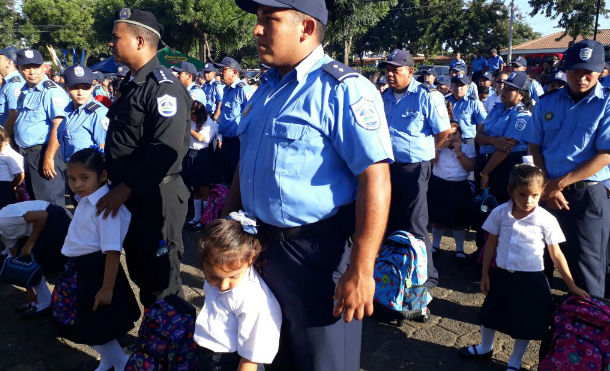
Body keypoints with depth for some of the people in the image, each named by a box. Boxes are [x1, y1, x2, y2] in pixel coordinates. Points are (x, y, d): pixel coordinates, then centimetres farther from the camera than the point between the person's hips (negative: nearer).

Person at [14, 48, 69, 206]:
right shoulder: (25, 91, 15)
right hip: (26, 154, 9)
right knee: (34, 199, 20)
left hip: (43, 152, -9)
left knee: (50, 204, -6)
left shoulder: (52, 91, -13)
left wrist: (49, 158, -25)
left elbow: (58, 127, -21)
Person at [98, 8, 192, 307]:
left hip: (155, 198, -10)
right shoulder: (131, 83, 12)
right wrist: (116, 179, 14)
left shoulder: (163, 86, -18)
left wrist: (126, 188, -23)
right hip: (128, 195, 10)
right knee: (138, 268, 22)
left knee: (160, 277, 6)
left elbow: (166, 149, -27)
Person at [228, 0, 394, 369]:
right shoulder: (266, 88, 9)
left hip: (319, 253, -7)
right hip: (262, 245, 8)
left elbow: (375, 178, -24)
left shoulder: (343, 89, -17)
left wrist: (361, 270, -27)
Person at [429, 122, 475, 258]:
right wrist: (440, 147, -9)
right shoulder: (438, 147, 10)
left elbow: (471, 167, -5)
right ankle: (435, 244, 28)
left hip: (459, 186, -1)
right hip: (438, 184, 1)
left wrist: (459, 152, -10)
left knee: (458, 219, 4)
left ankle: (459, 249, 19)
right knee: (437, 217, 10)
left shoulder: (468, 148, 7)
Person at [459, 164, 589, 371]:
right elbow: (491, 243, 2)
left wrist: (572, 286, -3)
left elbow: (556, 255, -6)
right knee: (490, 314, 19)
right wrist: (485, 274, 5)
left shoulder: (546, 220, -15)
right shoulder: (500, 213, -9)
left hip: (531, 279, -3)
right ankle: (485, 347, 47)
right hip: (501, 275, 3)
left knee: (525, 323, 11)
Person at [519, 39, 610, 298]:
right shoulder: (548, 102, 5)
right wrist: (546, 185, -7)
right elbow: (534, 146, 6)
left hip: (588, 194, -4)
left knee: (586, 262, 1)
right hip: (547, 191, 4)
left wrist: (560, 183, -15)